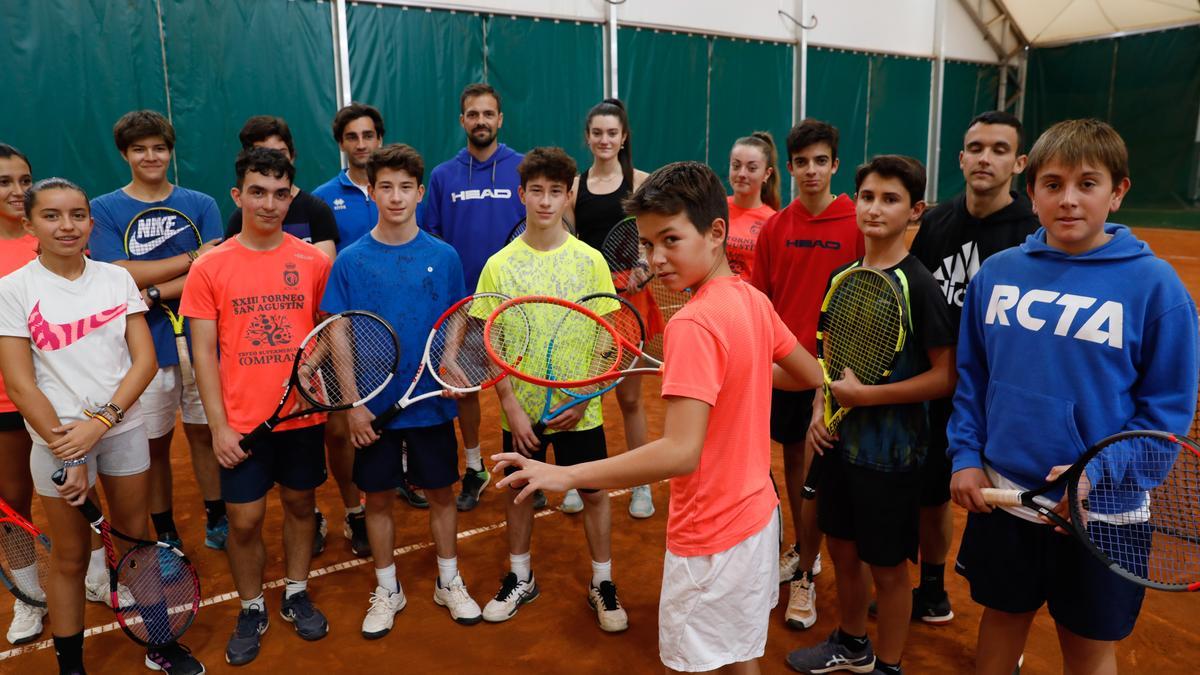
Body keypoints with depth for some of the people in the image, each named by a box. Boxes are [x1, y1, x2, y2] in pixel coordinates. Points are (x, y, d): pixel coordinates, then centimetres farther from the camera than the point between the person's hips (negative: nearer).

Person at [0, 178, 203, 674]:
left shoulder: (117, 278, 0)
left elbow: (145, 360, -4)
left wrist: (102, 419, -16)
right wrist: (67, 454, -13)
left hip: (124, 428, 2)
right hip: (57, 437, -2)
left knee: (137, 540, 14)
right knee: (70, 557, 10)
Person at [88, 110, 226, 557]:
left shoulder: (201, 205, 4)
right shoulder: (104, 209, 2)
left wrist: (154, 294, -17)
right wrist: (191, 257, -13)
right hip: (143, 349, 0)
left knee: (205, 435, 11)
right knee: (154, 447, 9)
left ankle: (218, 523, 27)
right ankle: (166, 537, 25)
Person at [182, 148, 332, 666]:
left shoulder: (314, 261, -2)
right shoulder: (211, 268, -5)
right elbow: (204, 353, -4)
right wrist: (219, 426, -8)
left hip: (304, 414, 2)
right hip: (242, 423, -1)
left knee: (300, 504, 15)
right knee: (244, 520, 6)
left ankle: (296, 595, 35)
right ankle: (251, 609, 28)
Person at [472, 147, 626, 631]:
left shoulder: (590, 260, -5)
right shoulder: (499, 265, -4)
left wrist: (583, 399, -11)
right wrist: (511, 406, -10)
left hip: (579, 409, 0)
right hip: (521, 408, 1)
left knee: (594, 493, 9)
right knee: (519, 492, 15)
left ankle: (602, 584, 29)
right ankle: (520, 579, 36)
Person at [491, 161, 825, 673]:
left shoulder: (693, 324, -26)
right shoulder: (753, 300, -2)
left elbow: (680, 453, -34)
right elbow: (810, 376, 13)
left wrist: (567, 475, -32)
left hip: (711, 539, -8)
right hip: (755, 513, 8)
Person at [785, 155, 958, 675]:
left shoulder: (918, 285, -15)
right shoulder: (841, 277, 3)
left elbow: (945, 377, -16)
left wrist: (866, 395, -20)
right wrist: (820, 407, -1)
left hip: (890, 451, -6)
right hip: (840, 440, 6)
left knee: (888, 566, 10)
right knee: (843, 551, 20)